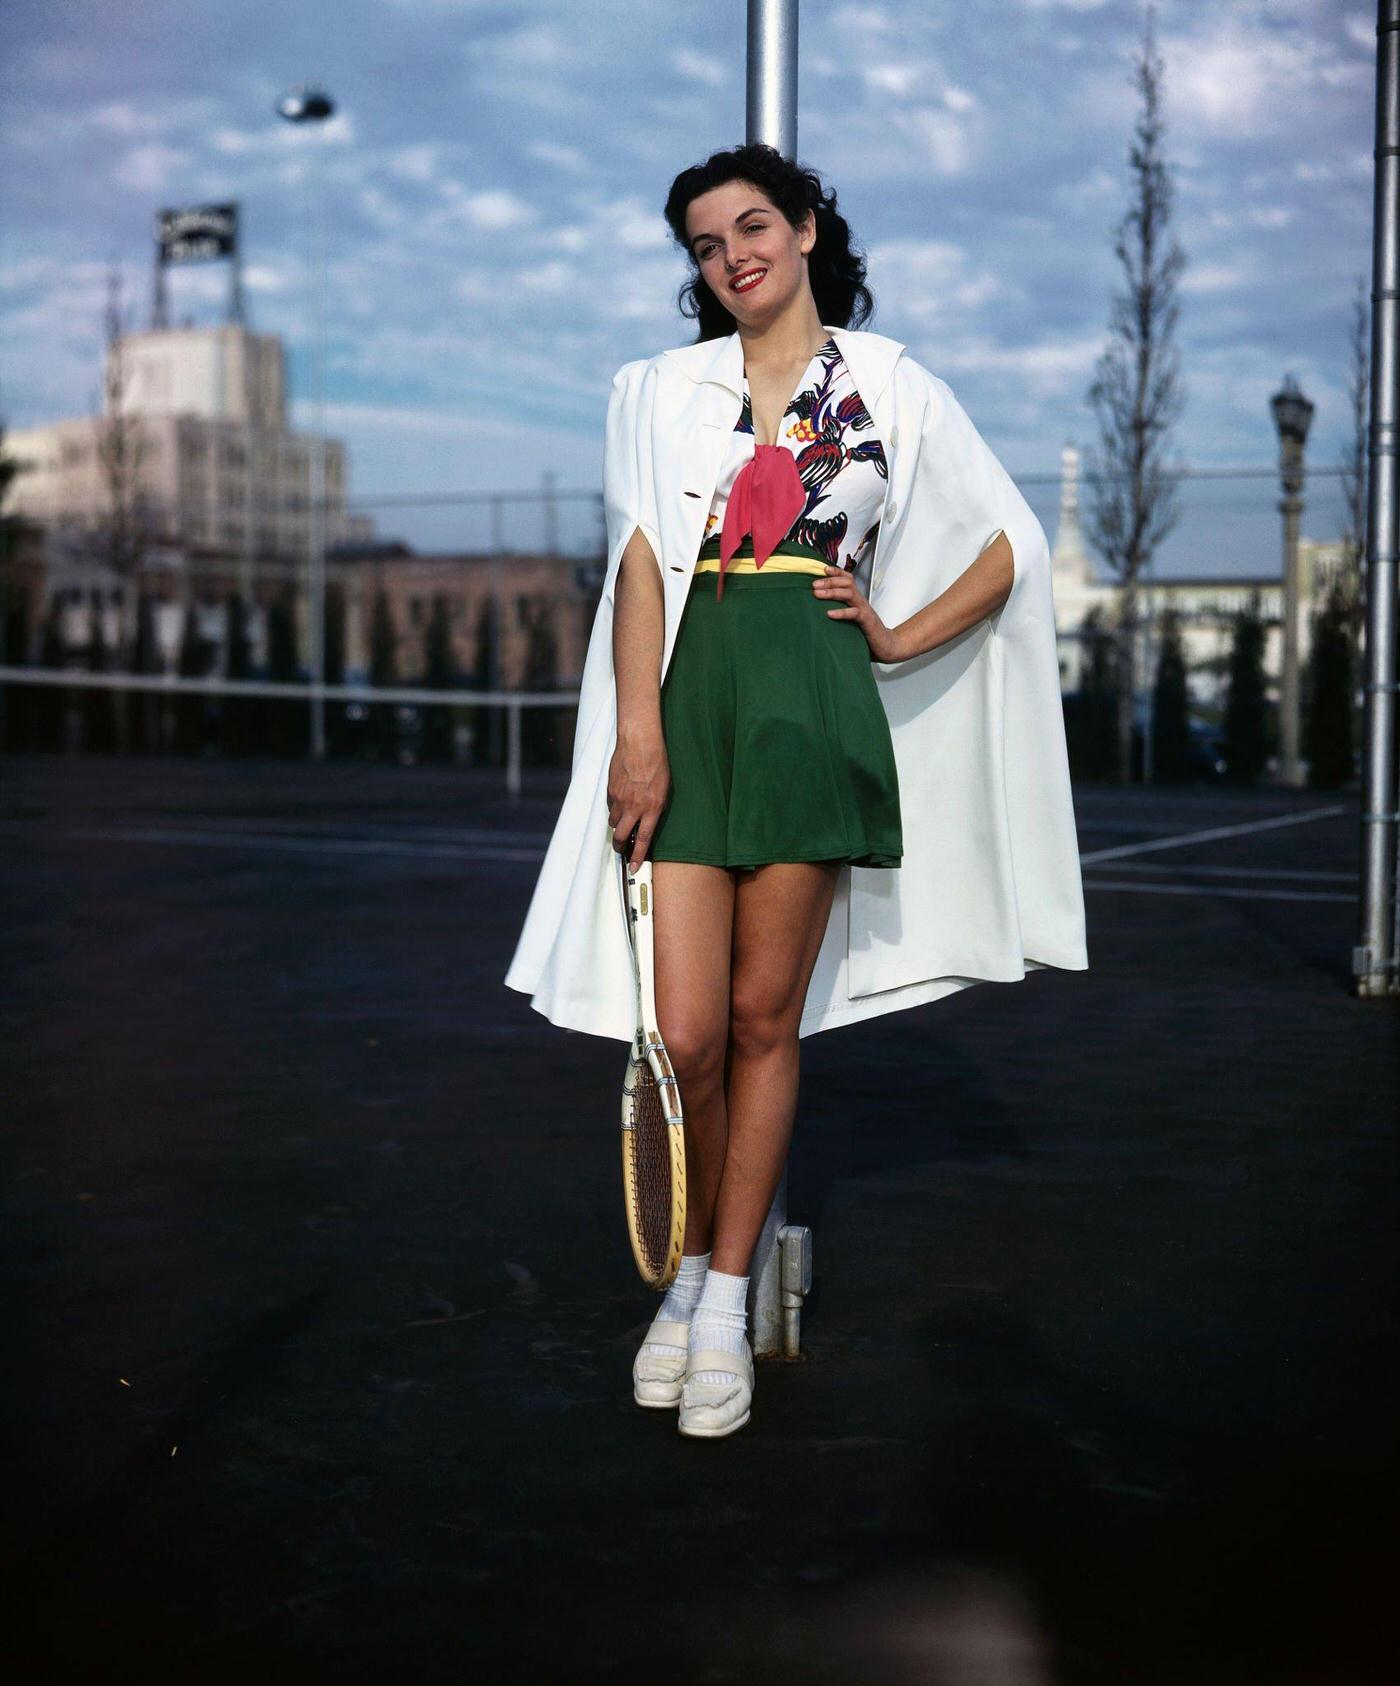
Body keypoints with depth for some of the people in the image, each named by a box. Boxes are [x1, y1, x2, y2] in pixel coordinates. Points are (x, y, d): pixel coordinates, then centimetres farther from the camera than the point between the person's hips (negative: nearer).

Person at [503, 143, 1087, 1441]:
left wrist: (901, 640, 5)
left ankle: (726, 1300, 15)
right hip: (687, 700, 1)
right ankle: (690, 1273, 18)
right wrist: (638, 736, -9)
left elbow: (1012, 544, 14)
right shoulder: (659, 388, 14)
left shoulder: (893, 388, 11)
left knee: (765, 1019, 3)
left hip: (813, 704, 0)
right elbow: (640, 562, 2)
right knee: (685, 1033, -6)